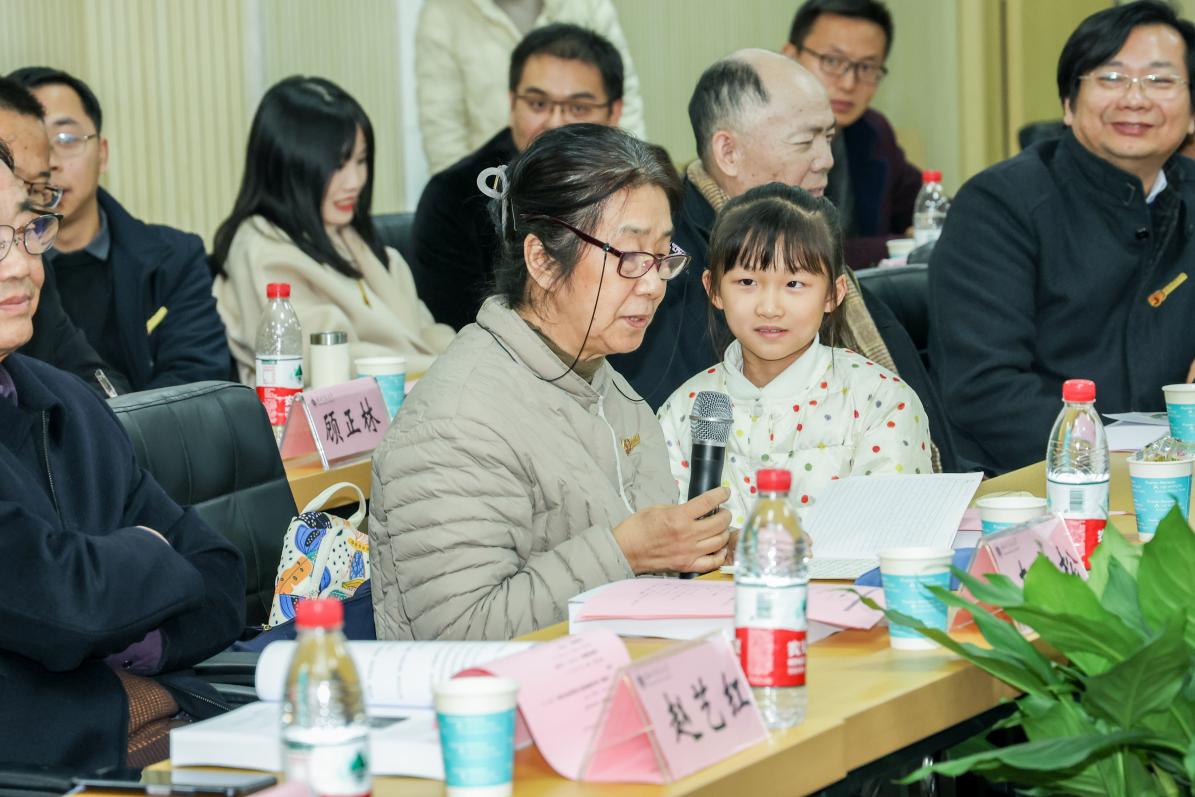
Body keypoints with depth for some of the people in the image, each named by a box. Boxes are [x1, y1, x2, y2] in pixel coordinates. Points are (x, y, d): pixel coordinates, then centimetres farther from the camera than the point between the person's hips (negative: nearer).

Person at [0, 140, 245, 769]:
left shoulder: (67, 404, 17)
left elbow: (219, 587, 16)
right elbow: (60, 599, -18)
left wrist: (116, 639, -6)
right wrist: (144, 554, 4)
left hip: (181, 720, 8)